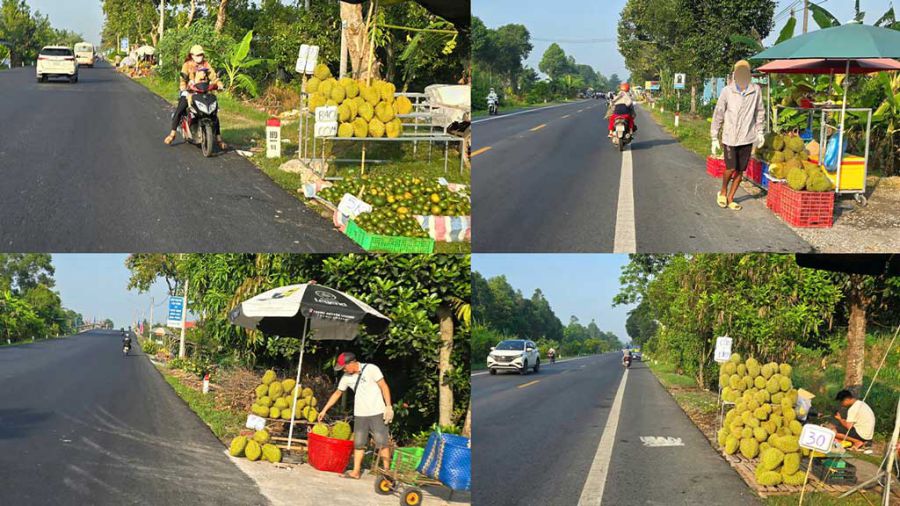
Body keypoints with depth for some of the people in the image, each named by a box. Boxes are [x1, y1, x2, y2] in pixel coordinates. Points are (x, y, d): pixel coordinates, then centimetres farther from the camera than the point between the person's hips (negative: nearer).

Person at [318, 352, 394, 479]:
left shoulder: (371, 369, -10)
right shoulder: (347, 377, 6)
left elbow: (384, 387, -9)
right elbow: (337, 393, 17)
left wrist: (388, 407, -14)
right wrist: (324, 410, 17)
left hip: (377, 413, -5)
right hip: (360, 415, 5)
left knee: (382, 443, -4)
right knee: (358, 444, 6)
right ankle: (356, 471, 11)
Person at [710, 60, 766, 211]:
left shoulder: (756, 90, -2)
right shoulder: (727, 91, -7)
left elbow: (760, 112, 11)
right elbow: (718, 115, -1)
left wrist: (760, 132, 10)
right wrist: (714, 138, -1)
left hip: (747, 137, 2)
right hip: (730, 136, -2)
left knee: (740, 170, 6)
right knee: (731, 168, -8)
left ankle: (730, 198, 20)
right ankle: (723, 192, 19)